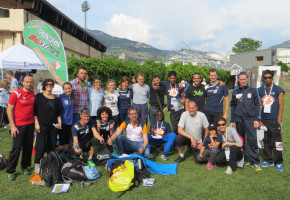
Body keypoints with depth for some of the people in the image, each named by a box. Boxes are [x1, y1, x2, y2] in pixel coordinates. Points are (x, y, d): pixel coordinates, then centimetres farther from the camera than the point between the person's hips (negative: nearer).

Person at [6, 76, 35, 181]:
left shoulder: (34, 94, 4)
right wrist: (13, 126, -11)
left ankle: (24, 167, 27)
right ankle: (10, 171, 16)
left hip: (30, 124, 4)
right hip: (18, 125, -4)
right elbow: (9, 110, -6)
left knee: (28, 147, 10)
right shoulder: (16, 94, -8)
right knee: (16, 148, -1)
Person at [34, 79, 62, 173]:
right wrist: (36, 123, -9)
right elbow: (34, 111, -1)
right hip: (42, 125, -3)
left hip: (53, 126, 4)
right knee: (41, 146, -7)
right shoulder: (39, 96, 2)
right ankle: (37, 164, 10)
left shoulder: (56, 99, 12)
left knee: (52, 146, 8)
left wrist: (59, 122, 2)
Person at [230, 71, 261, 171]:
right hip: (239, 119, 3)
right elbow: (232, 106, 15)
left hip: (250, 119, -3)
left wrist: (257, 119, -4)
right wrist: (232, 120, 11)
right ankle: (244, 159, 20)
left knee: (252, 139, -7)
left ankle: (255, 162, 2)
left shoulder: (253, 90, 5)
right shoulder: (235, 91, 11)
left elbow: (257, 105, 4)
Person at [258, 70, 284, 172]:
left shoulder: (278, 90, 1)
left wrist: (279, 120, -8)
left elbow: (281, 105, -1)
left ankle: (278, 162, 11)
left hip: (274, 121, -3)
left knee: (276, 142, -2)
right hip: (263, 120, 4)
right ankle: (268, 160, 23)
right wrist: (259, 120, 4)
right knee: (266, 142, 11)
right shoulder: (260, 90, 9)